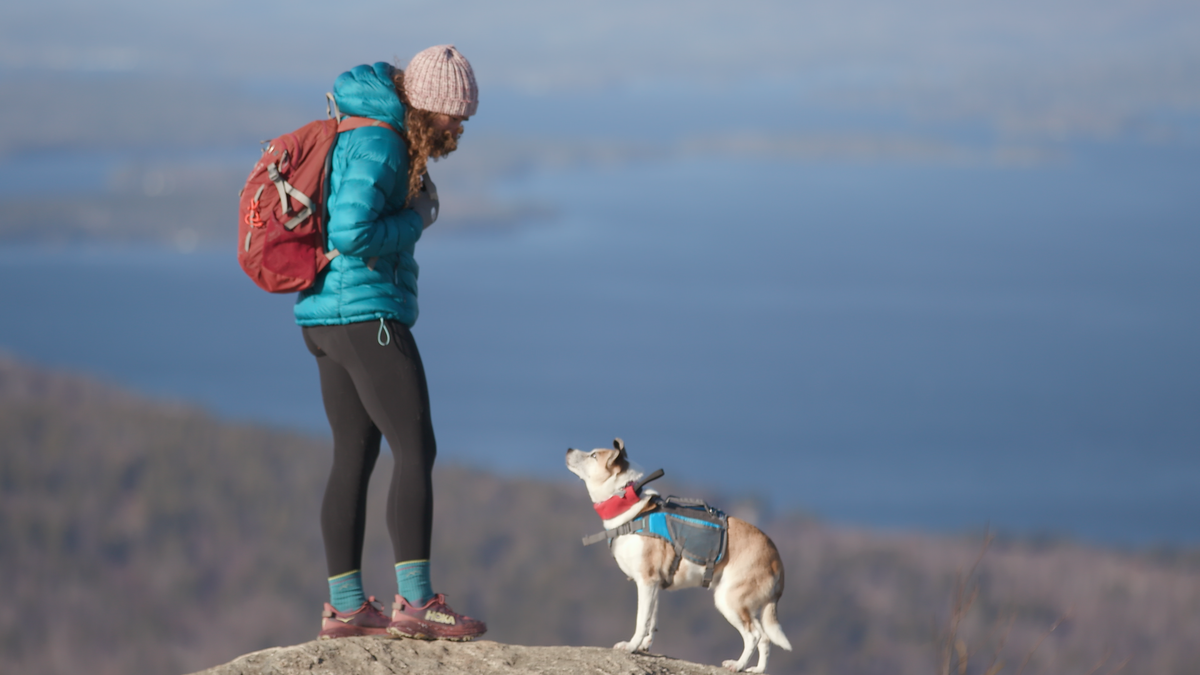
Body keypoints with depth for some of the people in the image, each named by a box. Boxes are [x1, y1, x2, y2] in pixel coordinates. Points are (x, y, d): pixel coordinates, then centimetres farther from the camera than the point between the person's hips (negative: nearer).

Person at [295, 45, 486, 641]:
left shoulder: (356, 129, 14)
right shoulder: (380, 145, -17)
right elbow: (352, 234, -27)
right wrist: (414, 220, -11)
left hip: (326, 319, 10)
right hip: (368, 313, -10)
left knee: (355, 457, 11)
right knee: (416, 450, -10)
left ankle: (344, 606, 12)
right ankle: (415, 602, -14)